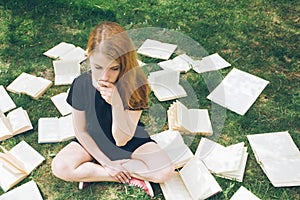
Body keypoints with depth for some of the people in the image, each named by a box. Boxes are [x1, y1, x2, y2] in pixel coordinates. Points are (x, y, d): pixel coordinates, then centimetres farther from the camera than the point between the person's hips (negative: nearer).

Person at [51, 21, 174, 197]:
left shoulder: (135, 85, -28)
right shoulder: (81, 84, -22)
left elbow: (122, 140, -27)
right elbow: (81, 131, -9)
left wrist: (116, 103, -43)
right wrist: (106, 162, -14)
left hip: (131, 142, -2)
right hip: (92, 142, 2)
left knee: (166, 171, -24)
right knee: (60, 168, -24)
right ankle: (132, 177, -14)